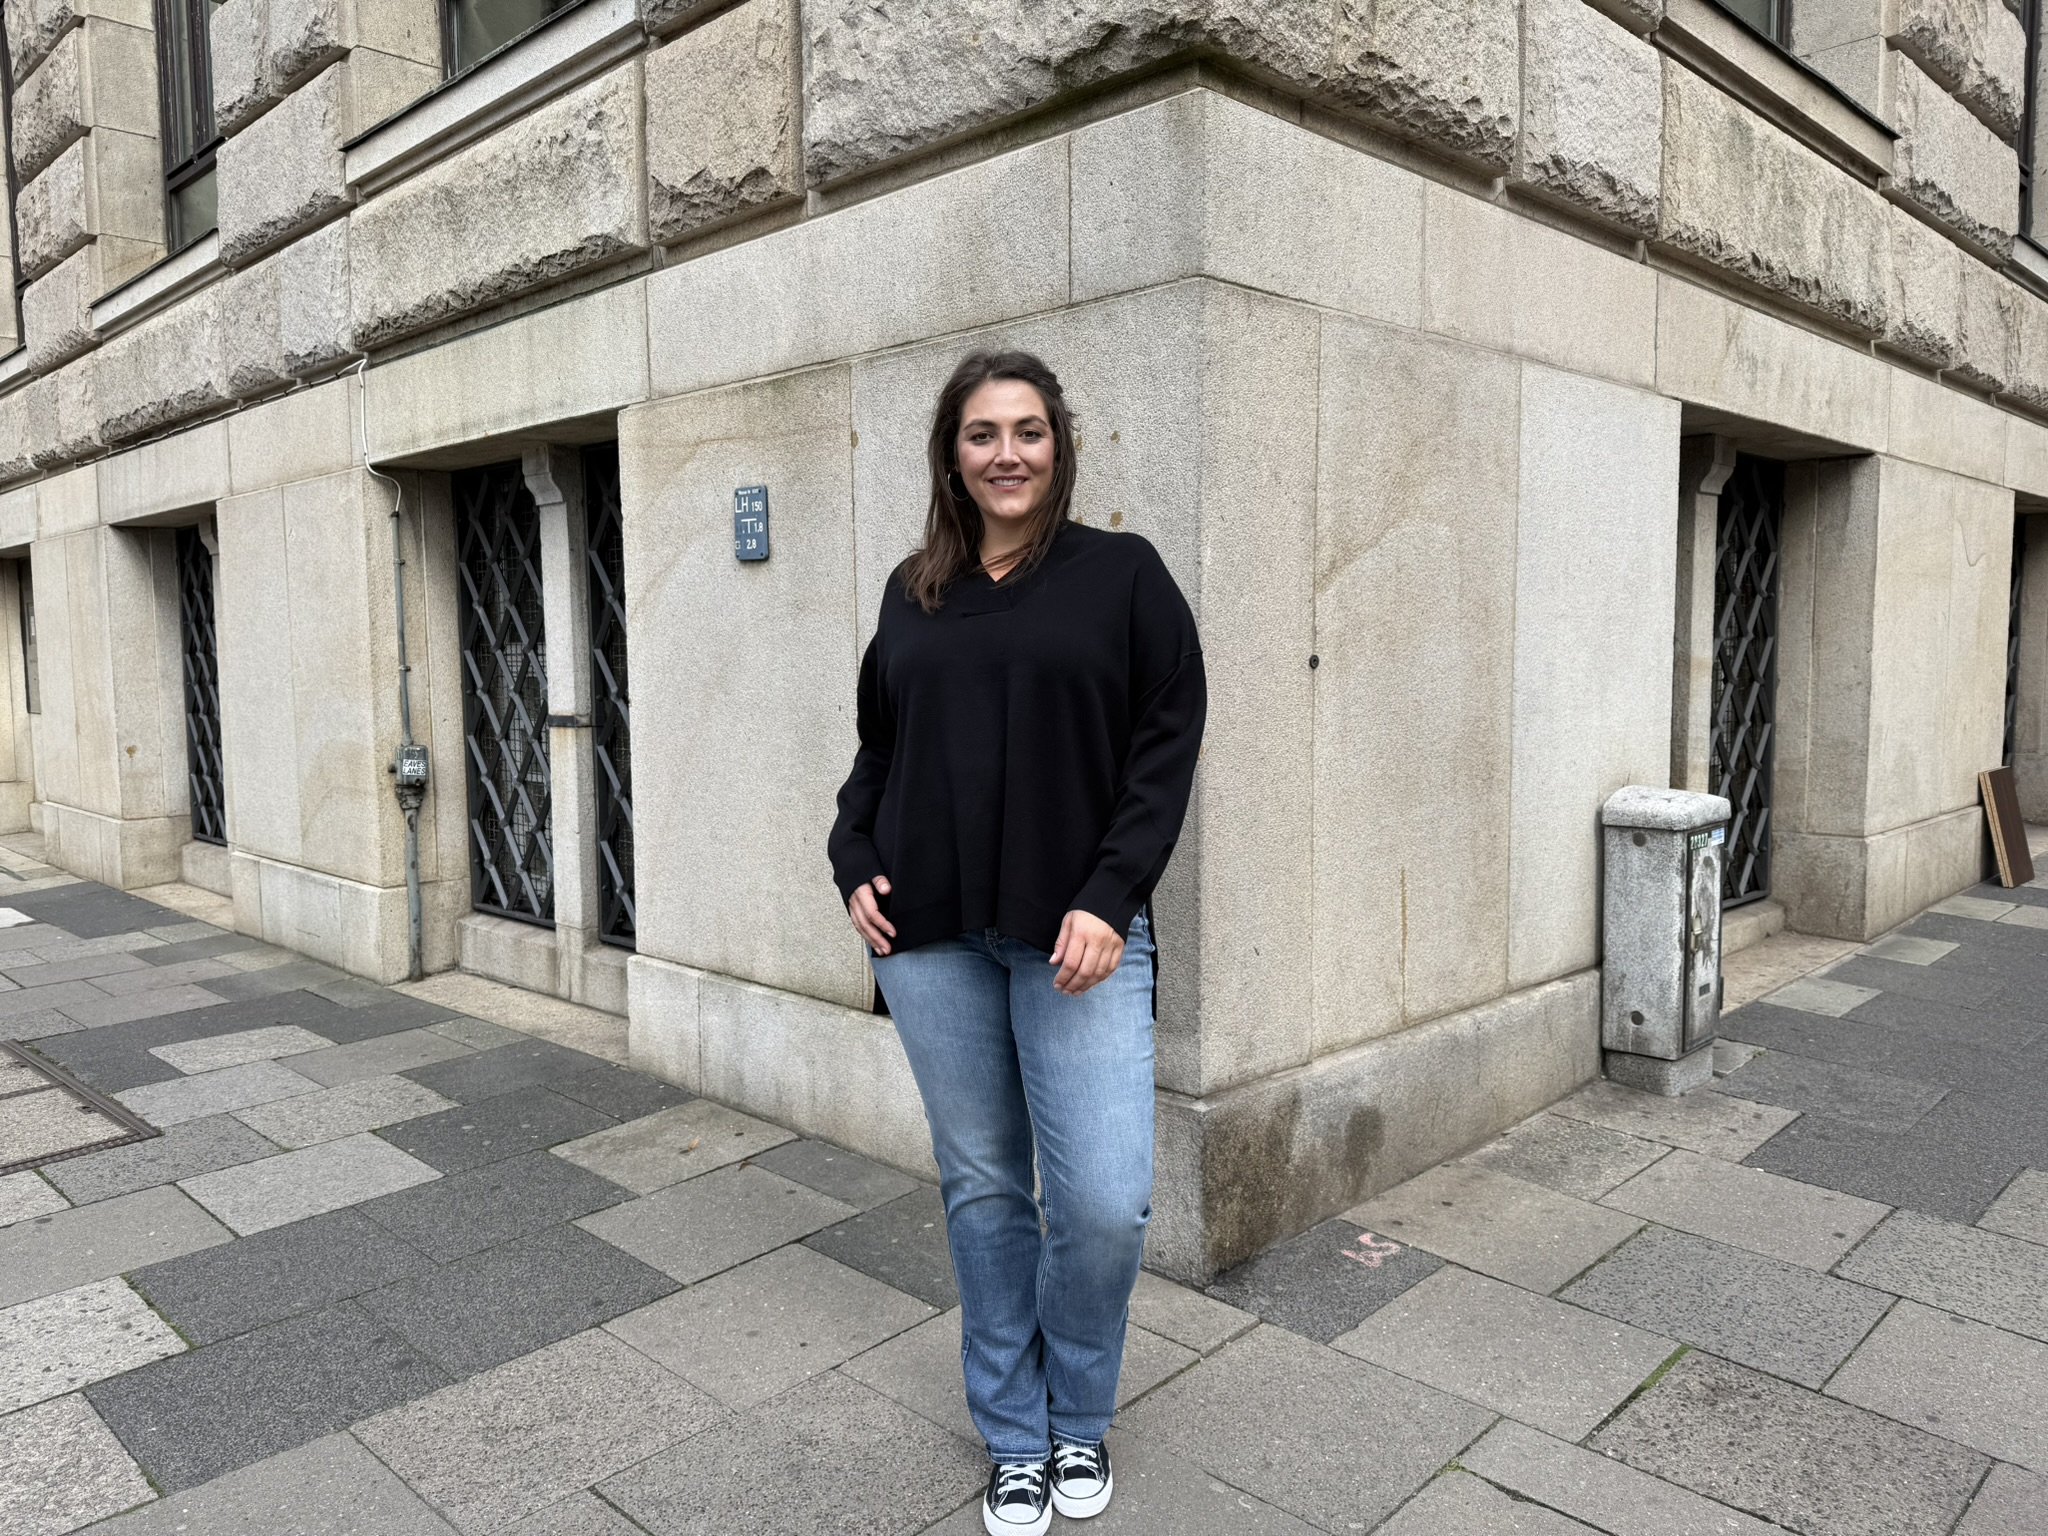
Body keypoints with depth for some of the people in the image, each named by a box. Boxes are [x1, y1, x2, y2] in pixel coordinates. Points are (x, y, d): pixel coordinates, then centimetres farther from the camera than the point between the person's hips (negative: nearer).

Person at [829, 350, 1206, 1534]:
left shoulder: (1123, 573, 2)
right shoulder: (914, 592, 13)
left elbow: (1168, 744, -4)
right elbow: (876, 746, 19)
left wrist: (1109, 901, -12)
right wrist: (854, 862, 4)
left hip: (1077, 933, -3)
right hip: (932, 935, 3)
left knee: (1106, 1200, -6)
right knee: (982, 1188, 11)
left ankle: (1079, 1421, 24)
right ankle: (1015, 1437, 30)